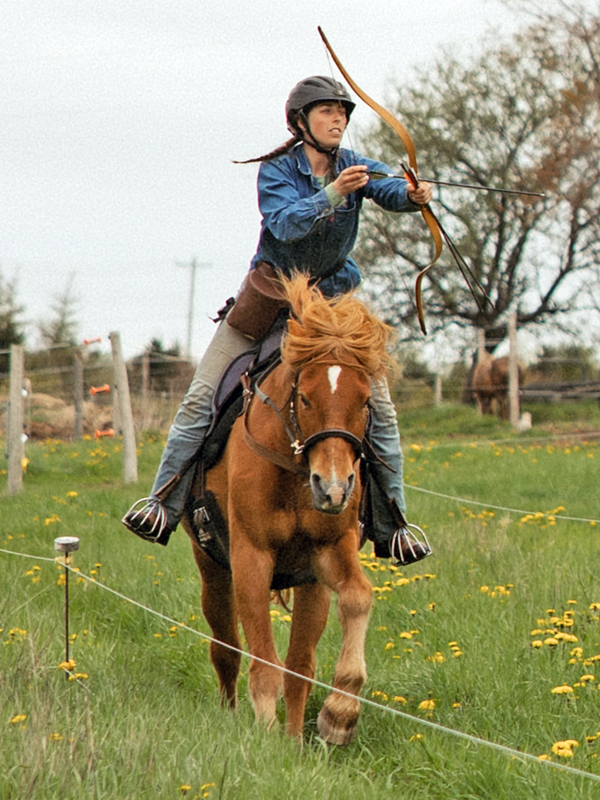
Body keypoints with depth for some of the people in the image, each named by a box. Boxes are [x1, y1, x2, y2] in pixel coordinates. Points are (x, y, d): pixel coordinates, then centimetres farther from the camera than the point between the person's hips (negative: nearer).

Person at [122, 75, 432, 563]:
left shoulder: (356, 168, -4)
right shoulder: (276, 171, -11)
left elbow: (392, 190, -24)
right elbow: (286, 224, -29)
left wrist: (414, 194, -47)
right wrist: (332, 194, -42)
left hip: (334, 294, 2)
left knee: (379, 406, -6)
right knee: (202, 396, -12)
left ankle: (389, 527, 4)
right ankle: (164, 505, -4)